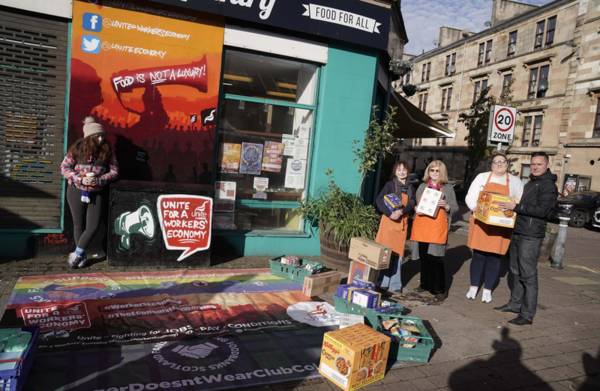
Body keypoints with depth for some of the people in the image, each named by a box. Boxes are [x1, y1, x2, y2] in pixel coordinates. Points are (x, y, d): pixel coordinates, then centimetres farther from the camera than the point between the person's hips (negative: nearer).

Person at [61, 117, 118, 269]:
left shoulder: (107, 151, -1)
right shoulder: (77, 148, -5)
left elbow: (114, 171, -1)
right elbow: (64, 167, -4)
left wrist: (99, 180, -16)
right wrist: (80, 179, -18)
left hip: (97, 193, 1)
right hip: (77, 191, -1)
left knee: (93, 226, -5)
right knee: (79, 225, 9)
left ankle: (77, 254, 16)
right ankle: (81, 256, 26)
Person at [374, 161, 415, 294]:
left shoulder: (410, 188, 13)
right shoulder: (390, 184, 0)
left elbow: (411, 205, 0)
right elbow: (379, 200, -11)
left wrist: (401, 211, -19)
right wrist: (390, 213, -22)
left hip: (402, 222, 4)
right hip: (388, 220, -4)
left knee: (397, 254, 7)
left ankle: (395, 285, 14)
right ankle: (381, 282, 7)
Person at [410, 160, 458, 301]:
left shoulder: (448, 188, 5)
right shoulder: (422, 186, 15)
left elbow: (455, 208, 3)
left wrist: (446, 206, -16)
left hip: (438, 226, -4)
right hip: (421, 225, 4)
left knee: (435, 257, -8)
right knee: (423, 256, 8)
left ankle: (440, 289, 1)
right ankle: (425, 284, 22)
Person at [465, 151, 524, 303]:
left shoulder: (515, 181, 9)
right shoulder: (482, 177, 7)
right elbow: (470, 197, 2)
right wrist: (477, 209, -16)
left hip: (501, 226, 0)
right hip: (481, 222, 0)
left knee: (494, 257, 4)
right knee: (478, 255, 4)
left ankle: (487, 290, 16)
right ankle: (474, 287, 17)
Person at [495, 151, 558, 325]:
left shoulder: (548, 186, -9)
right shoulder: (530, 183, 18)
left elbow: (543, 210, -20)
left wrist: (516, 207, -21)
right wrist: (512, 206, 10)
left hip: (531, 236, -9)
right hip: (518, 232, 9)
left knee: (528, 275, -6)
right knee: (515, 271, 15)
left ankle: (527, 315, 0)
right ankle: (515, 303, 27)